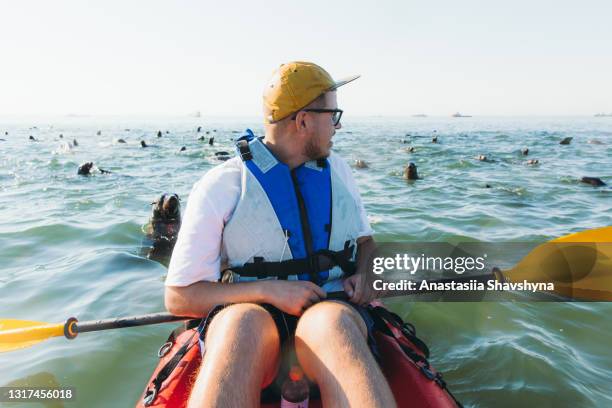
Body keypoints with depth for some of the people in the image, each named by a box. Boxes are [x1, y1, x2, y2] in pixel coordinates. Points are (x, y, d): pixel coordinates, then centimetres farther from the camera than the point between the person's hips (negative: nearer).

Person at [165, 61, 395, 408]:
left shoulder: (338, 170, 12)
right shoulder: (222, 185, -4)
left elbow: (365, 240, 25)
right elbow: (179, 298, -4)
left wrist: (362, 275, 1)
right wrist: (268, 290, -18)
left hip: (334, 312, 3)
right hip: (249, 321, -2)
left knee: (331, 322, -34)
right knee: (242, 321, -38)